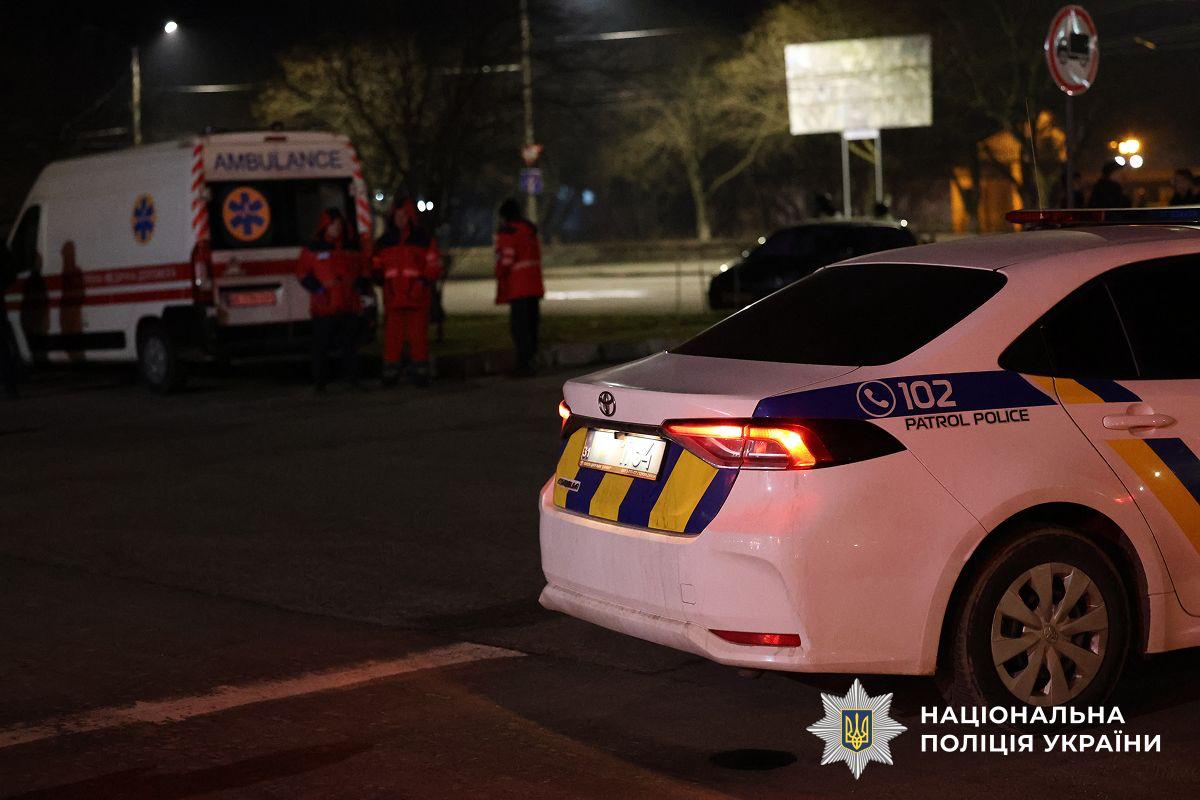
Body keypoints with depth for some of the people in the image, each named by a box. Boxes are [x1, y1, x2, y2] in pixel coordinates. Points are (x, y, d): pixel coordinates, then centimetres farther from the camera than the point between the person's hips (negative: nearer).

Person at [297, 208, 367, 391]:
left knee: (350, 345, 5)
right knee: (321, 346, -4)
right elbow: (303, 275, 2)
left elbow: (362, 271, 22)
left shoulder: (351, 249, 16)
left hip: (348, 306, 4)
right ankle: (320, 381, 0)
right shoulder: (312, 250, 3)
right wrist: (318, 287, -12)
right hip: (323, 306, -4)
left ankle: (353, 379, 10)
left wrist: (358, 284, 3)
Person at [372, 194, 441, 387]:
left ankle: (420, 371, 6)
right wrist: (381, 278, -3)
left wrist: (425, 280, -13)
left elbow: (434, 266, 3)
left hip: (417, 297, -2)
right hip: (393, 298, 2)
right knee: (393, 336, 1)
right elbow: (377, 268, 17)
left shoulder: (424, 240, 5)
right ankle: (390, 373, 6)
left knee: (418, 335, 0)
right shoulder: (384, 242, 13)